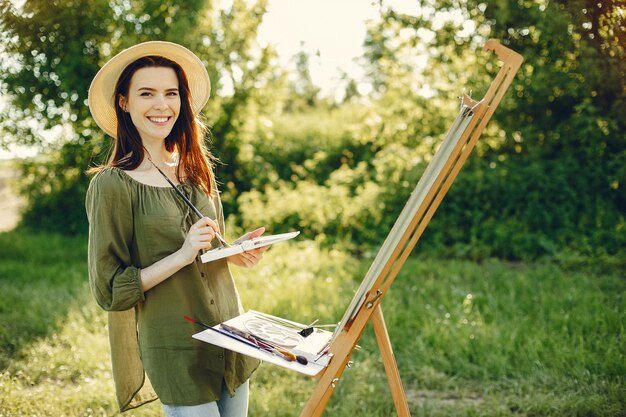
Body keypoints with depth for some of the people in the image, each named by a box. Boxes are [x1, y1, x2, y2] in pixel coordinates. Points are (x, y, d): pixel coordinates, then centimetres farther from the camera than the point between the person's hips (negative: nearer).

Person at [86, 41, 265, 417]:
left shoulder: (196, 170, 6)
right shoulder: (112, 184, -12)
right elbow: (108, 290, -12)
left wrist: (237, 252, -4)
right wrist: (182, 255, -22)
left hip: (230, 338, 6)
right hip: (176, 353, -6)